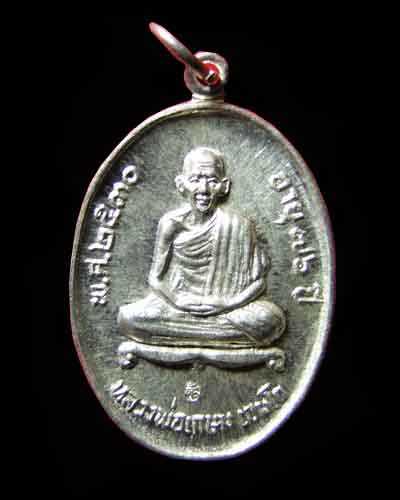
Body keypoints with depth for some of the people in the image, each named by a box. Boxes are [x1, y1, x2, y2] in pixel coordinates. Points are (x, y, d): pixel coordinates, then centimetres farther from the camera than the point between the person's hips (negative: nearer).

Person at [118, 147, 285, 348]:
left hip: (225, 306, -1)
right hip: (177, 304, 1)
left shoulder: (238, 225, -7)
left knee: (272, 319, -28)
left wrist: (228, 303, -19)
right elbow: (156, 278, 1)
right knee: (127, 317, -24)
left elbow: (258, 280, -5)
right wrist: (177, 299, -17)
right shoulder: (171, 223, -5)